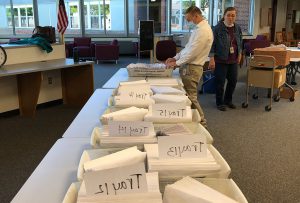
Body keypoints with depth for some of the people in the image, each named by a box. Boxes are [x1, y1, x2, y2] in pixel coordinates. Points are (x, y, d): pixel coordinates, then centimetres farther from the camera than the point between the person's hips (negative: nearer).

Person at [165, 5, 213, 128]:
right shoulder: (199, 28, 16)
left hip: (192, 68, -10)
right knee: (186, 96, 13)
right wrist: (175, 58, 13)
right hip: (188, 66, 10)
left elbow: (193, 52, -21)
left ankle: (201, 123, 9)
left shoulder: (203, 30, -17)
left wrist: (177, 63, -13)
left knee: (191, 97, -3)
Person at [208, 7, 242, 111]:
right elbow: (212, 44, -11)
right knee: (220, 82, 1)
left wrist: (239, 54, 18)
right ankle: (220, 103, 17)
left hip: (233, 60, 6)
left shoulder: (237, 28, 6)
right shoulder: (217, 28, -11)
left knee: (233, 80, 10)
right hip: (221, 60, -6)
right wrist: (212, 59, -15)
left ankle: (228, 100, 29)